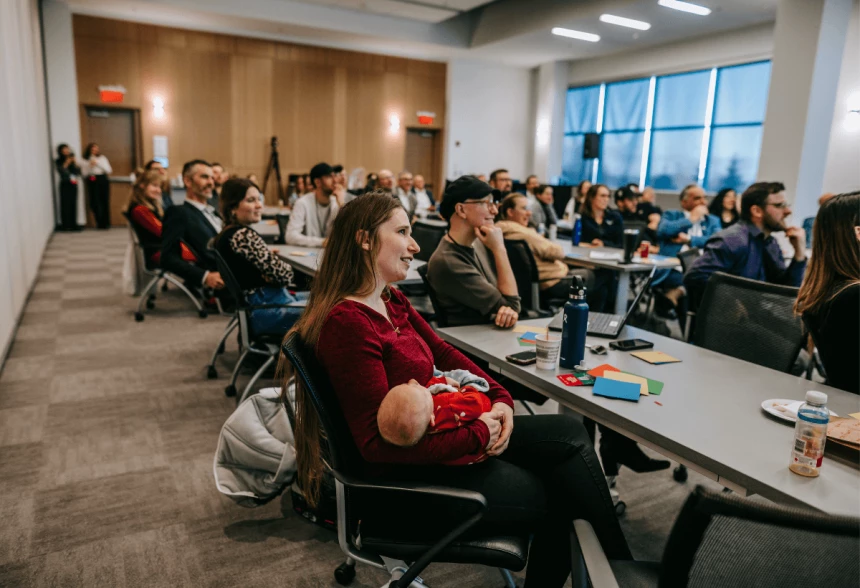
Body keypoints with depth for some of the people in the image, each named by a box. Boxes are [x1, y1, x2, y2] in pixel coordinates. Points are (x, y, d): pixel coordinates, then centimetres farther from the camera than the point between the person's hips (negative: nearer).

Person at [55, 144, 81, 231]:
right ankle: (65, 225, -5)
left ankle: (73, 224, 7)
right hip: (65, 184, -4)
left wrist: (75, 163, -5)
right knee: (65, 204, -7)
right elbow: (61, 171, -11)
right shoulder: (58, 161, 3)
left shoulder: (72, 160, 13)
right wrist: (66, 163, -12)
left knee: (73, 204, 2)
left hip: (73, 184, 4)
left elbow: (78, 172, 6)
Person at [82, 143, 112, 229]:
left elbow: (109, 170, 4)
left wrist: (98, 164, -4)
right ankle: (99, 223, 2)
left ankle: (106, 223, 3)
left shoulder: (102, 158, 12)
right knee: (94, 202, -7)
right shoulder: (85, 161, 10)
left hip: (103, 180, 0)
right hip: (92, 182, 0)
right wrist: (90, 166, -7)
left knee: (105, 201, -4)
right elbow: (84, 173, 5)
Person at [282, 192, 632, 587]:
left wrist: (499, 398, -3)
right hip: (408, 472, -8)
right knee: (560, 497, -2)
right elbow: (380, 443, -26)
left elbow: (444, 353, 12)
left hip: (435, 431, 9)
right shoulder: (346, 322, -24)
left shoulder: (392, 301, 6)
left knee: (569, 433, 1)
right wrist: (478, 437, -21)